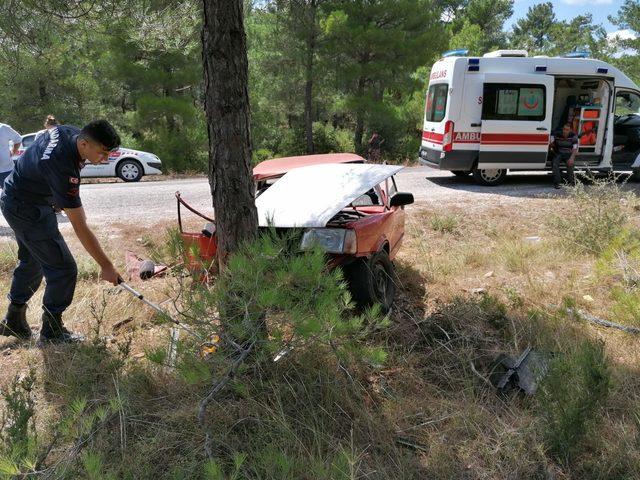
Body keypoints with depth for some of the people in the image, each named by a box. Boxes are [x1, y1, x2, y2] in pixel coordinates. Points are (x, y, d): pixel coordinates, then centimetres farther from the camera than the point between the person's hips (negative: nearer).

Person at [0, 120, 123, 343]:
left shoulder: (70, 131, -11)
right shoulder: (63, 168, -36)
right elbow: (80, 228, -33)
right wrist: (106, 266, -28)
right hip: (27, 210, -10)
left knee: (32, 262, 22)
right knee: (63, 268, -9)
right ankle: (52, 331, 6)